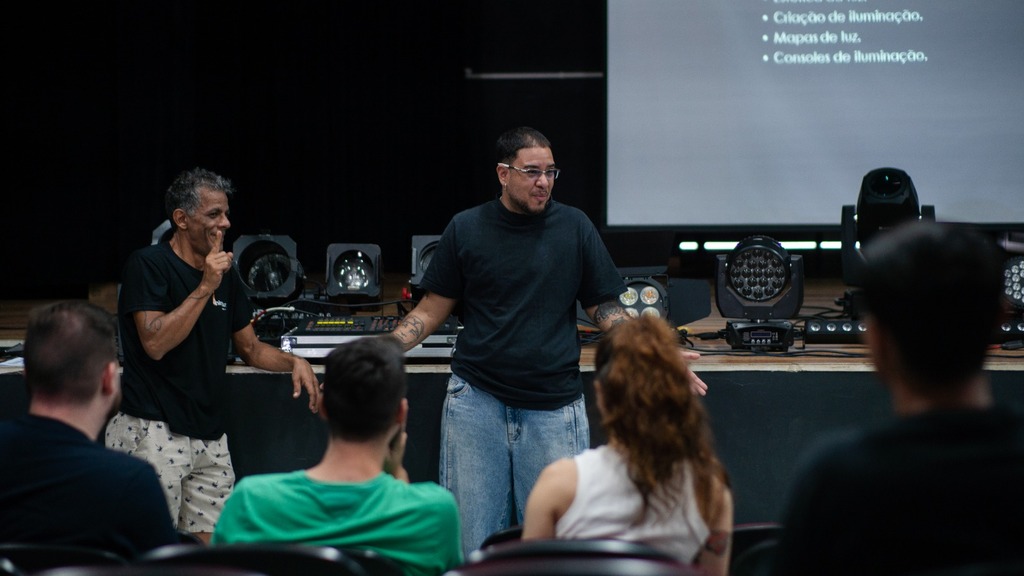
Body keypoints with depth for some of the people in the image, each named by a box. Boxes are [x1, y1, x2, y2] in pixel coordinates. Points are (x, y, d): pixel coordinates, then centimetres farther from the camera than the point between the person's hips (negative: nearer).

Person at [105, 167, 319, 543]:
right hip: (155, 431, -7)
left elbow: (250, 348, 20)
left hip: (209, 434, 7)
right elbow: (155, 343, -19)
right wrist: (205, 287, -18)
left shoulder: (225, 274, 13)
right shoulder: (148, 265, -7)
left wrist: (294, 362, 0)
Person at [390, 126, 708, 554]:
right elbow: (432, 311, 7)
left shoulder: (574, 227, 3)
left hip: (552, 405, 0)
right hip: (476, 399, 0)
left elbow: (606, 310, 6)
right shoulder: (466, 229, 3)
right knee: (472, 539, 2)